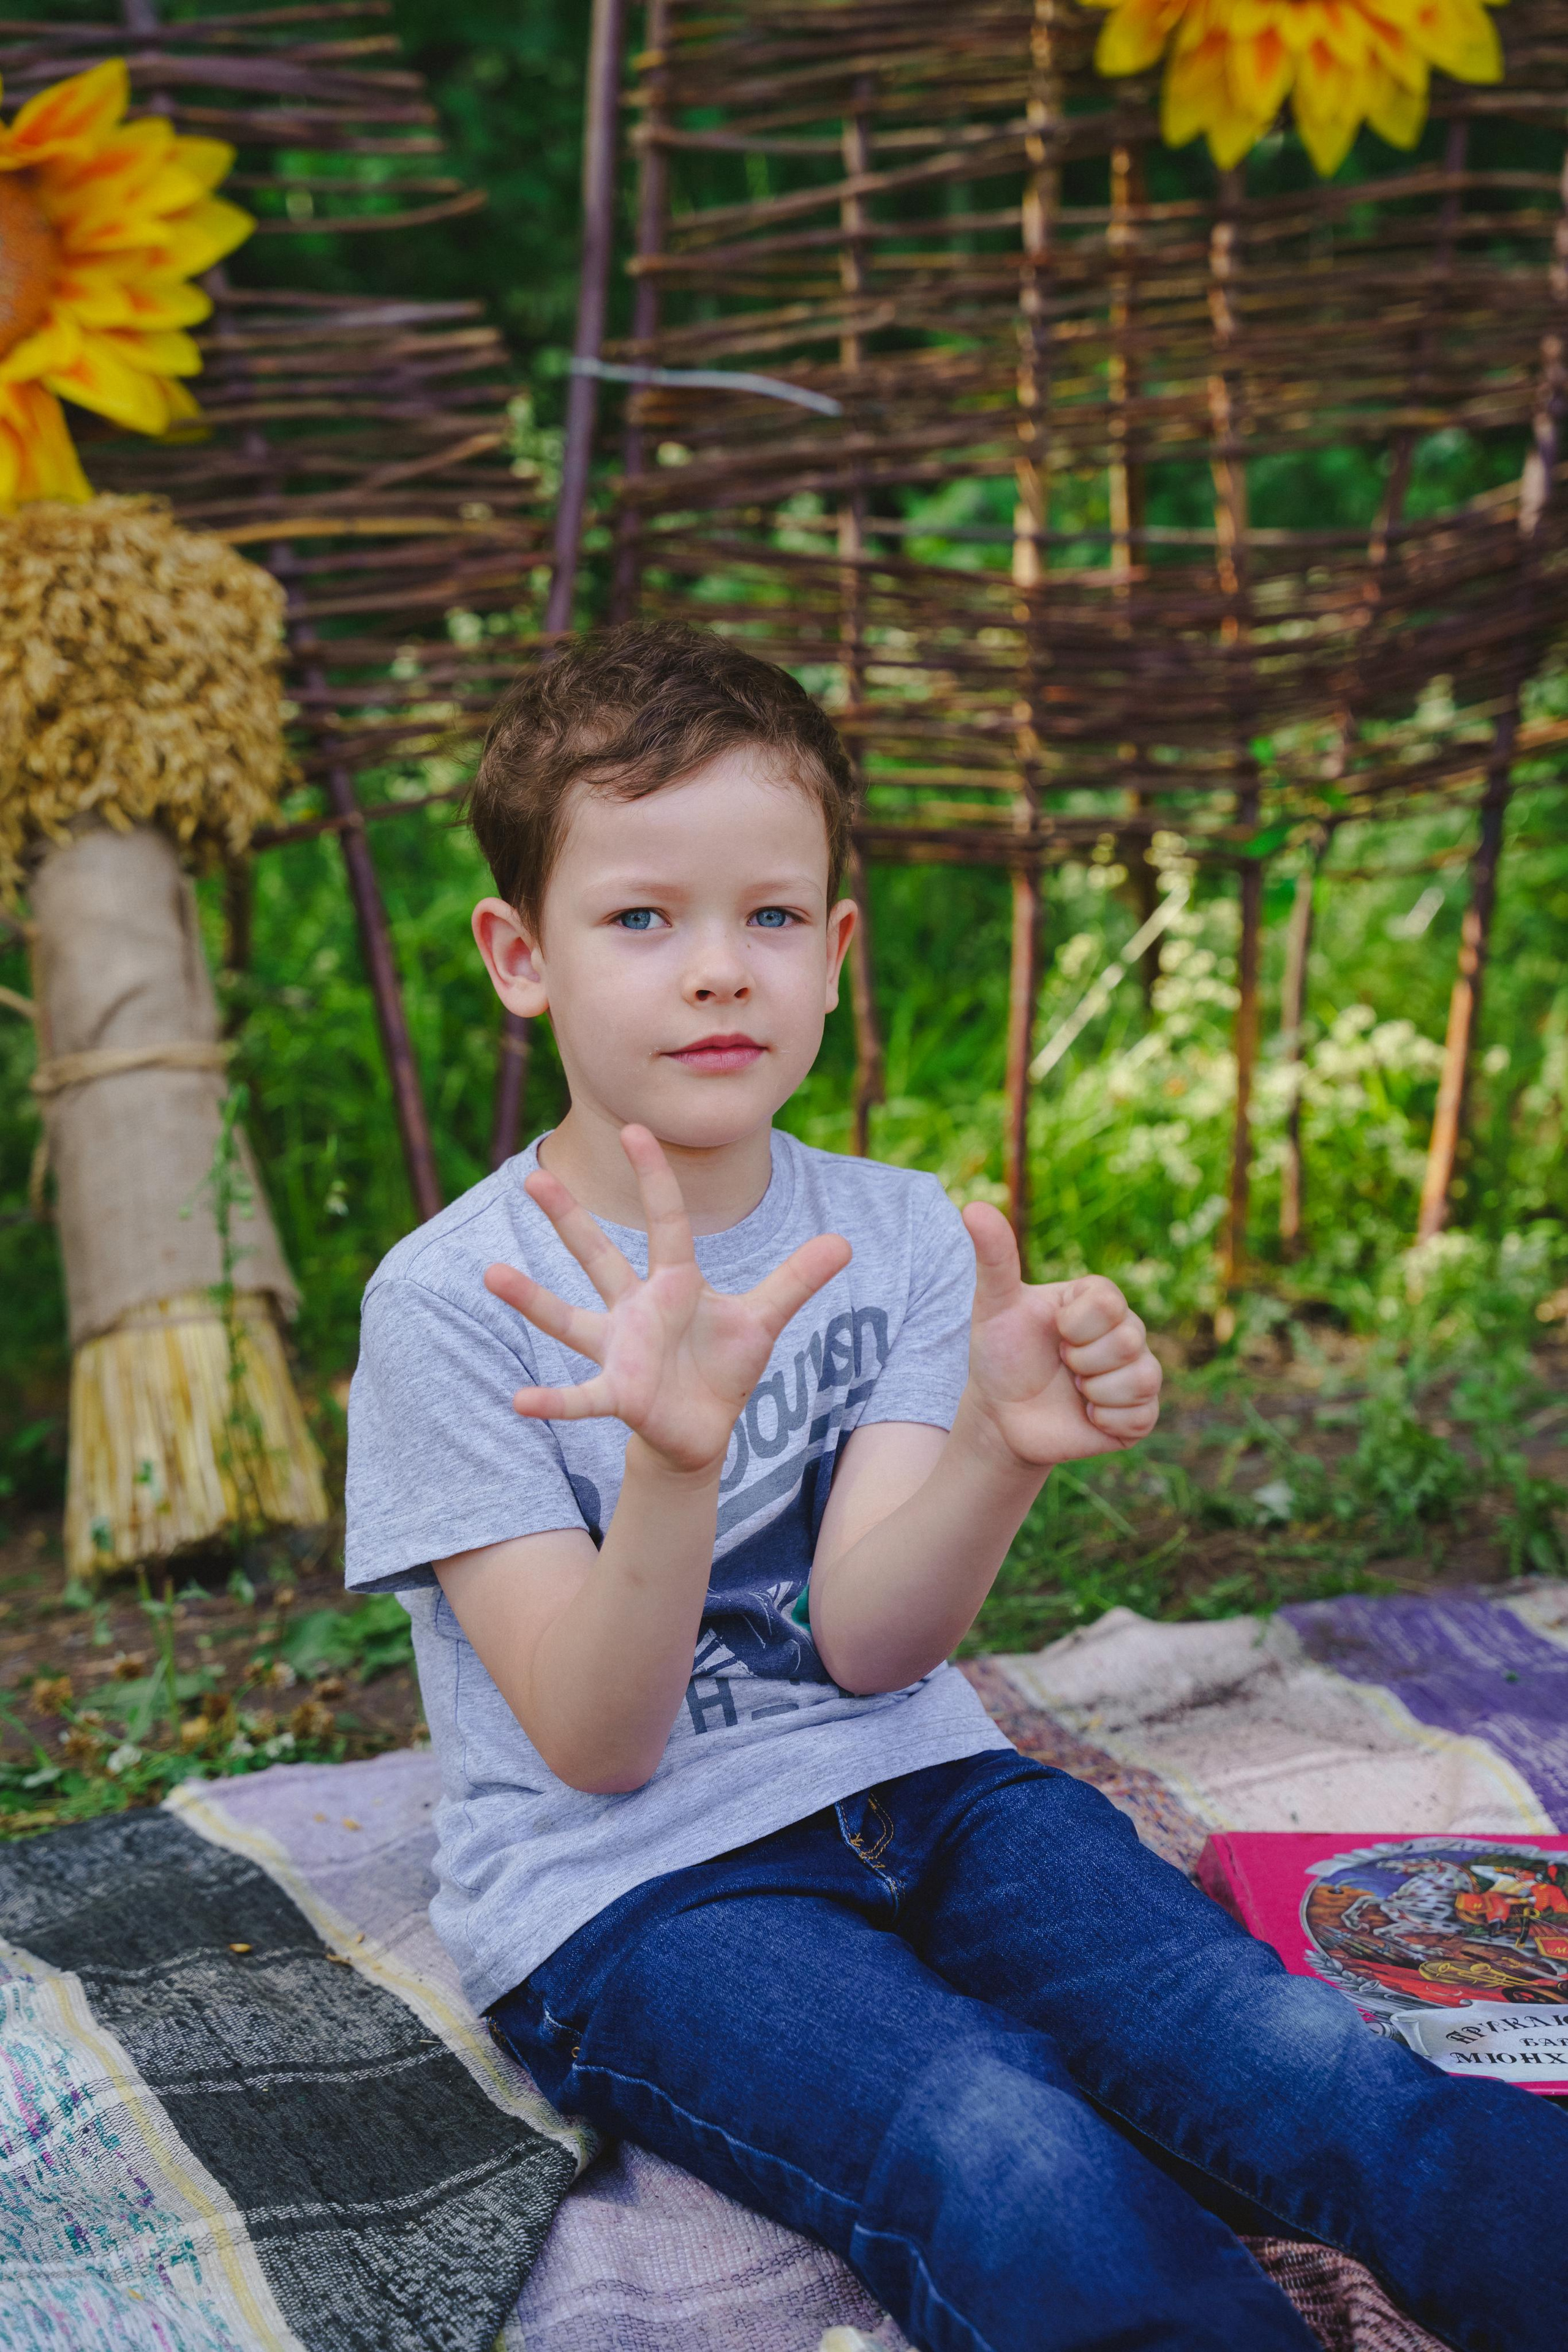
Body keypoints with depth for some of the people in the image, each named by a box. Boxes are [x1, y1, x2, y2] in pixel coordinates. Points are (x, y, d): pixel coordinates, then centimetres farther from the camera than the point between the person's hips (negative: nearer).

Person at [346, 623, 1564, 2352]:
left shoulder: (900, 1236, 3)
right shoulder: (452, 1301, -8)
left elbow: (868, 1642, -8)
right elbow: (596, 1746, -14)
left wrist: (1001, 1448, -29)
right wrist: (673, 1457, -33)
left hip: (917, 1788, 4)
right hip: (626, 1887, -3)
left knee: (1301, 2069, -23)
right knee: (1029, 2183, -32)